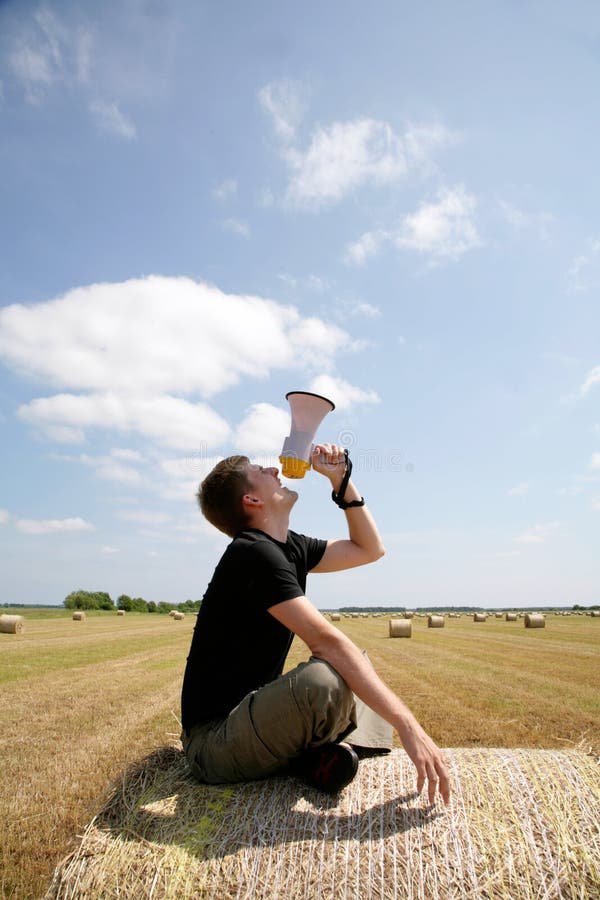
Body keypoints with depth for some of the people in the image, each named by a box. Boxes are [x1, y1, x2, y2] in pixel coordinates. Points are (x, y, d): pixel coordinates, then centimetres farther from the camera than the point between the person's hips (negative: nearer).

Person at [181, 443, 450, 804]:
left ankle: (330, 749, -6)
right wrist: (410, 726, -30)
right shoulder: (253, 552, -21)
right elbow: (327, 642, -30)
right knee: (324, 679, -37)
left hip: (255, 714, 10)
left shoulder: (289, 546, 7)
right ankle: (313, 752, -3)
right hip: (214, 740, -10)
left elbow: (370, 549, 14)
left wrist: (341, 480, 6)